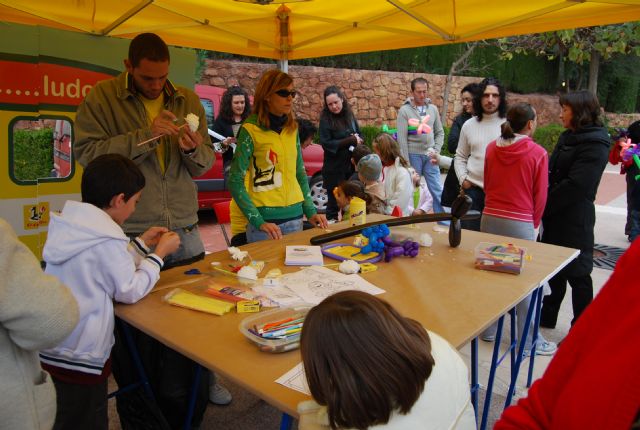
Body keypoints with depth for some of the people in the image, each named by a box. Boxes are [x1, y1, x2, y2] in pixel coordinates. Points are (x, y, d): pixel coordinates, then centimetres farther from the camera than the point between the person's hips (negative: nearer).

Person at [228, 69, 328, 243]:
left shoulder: (292, 129, 7)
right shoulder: (251, 130, -9)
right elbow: (235, 181, -11)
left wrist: (311, 211, 5)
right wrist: (258, 221, -18)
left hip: (295, 216, 5)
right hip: (264, 218, -5)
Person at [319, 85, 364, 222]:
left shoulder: (350, 115, 8)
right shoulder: (325, 120, -6)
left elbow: (359, 136, 16)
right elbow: (326, 144, -14)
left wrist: (358, 140, -7)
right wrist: (350, 140, -15)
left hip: (351, 167, 5)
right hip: (334, 169, -4)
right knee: (334, 202, 2)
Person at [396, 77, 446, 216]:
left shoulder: (433, 108, 7)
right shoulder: (404, 110, -5)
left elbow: (440, 133, 11)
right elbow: (402, 139, -8)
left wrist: (436, 152, -3)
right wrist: (406, 163, -12)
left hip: (429, 156, 3)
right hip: (413, 155, -3)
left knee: (438, 191, 5)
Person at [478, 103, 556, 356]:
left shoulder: (492, 148, 2)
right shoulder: (537, 153, -10)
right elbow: (540, 196, -3)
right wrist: (534, 223, 11)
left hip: (490, 218, 5)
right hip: (521, 224, -4)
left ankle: (488, 330, 30)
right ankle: (528, 341, 18)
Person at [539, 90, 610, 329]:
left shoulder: (594, 145, -15)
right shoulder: (568, 137, 12)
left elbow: (576, 185, -22)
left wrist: (544, 205, -16)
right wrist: (543, 204, -1)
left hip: (574, 220, -8)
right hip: (555, 217, 8)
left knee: (577, 274, 3)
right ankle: (547, 316, 34)